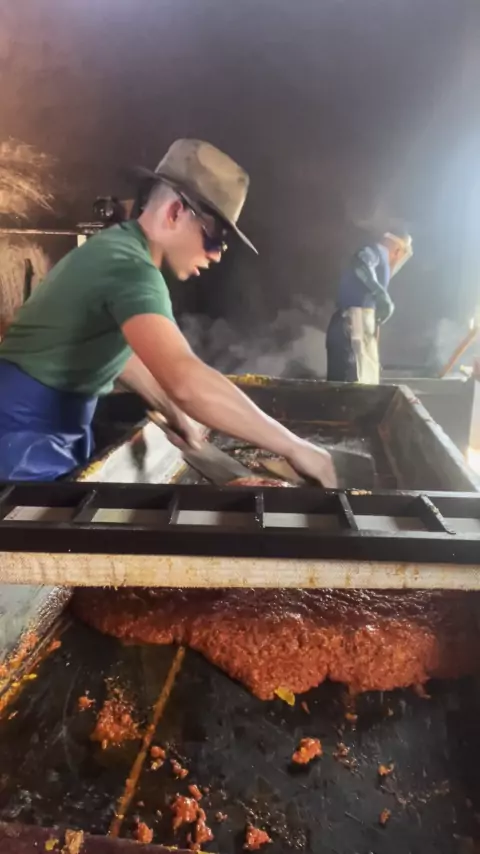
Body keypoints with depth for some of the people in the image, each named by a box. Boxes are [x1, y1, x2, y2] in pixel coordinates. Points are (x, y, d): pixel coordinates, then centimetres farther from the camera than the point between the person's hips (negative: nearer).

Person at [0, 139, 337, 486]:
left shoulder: (119, 246, 7)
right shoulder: (130, 266, -26)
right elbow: (186, 381, -40)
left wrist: (173, 413, 11)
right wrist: (293, 447, -33)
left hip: (57, 425, 10)